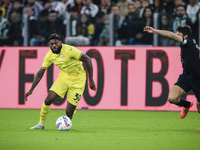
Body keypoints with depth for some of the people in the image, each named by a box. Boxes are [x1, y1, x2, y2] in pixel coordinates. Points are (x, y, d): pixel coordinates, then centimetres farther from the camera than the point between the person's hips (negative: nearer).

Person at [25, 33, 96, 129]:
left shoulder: (69, 50, -25)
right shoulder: (50, 55, -7)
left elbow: (87, 60, -19)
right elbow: (40, 73, 3)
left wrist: (91, 80, -18)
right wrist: (31, 90, -1)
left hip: (77, 80, -5)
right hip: (63, 77, 5)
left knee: (69, 112, -8)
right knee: (48, 100, -10)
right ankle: (41, 124, 11)